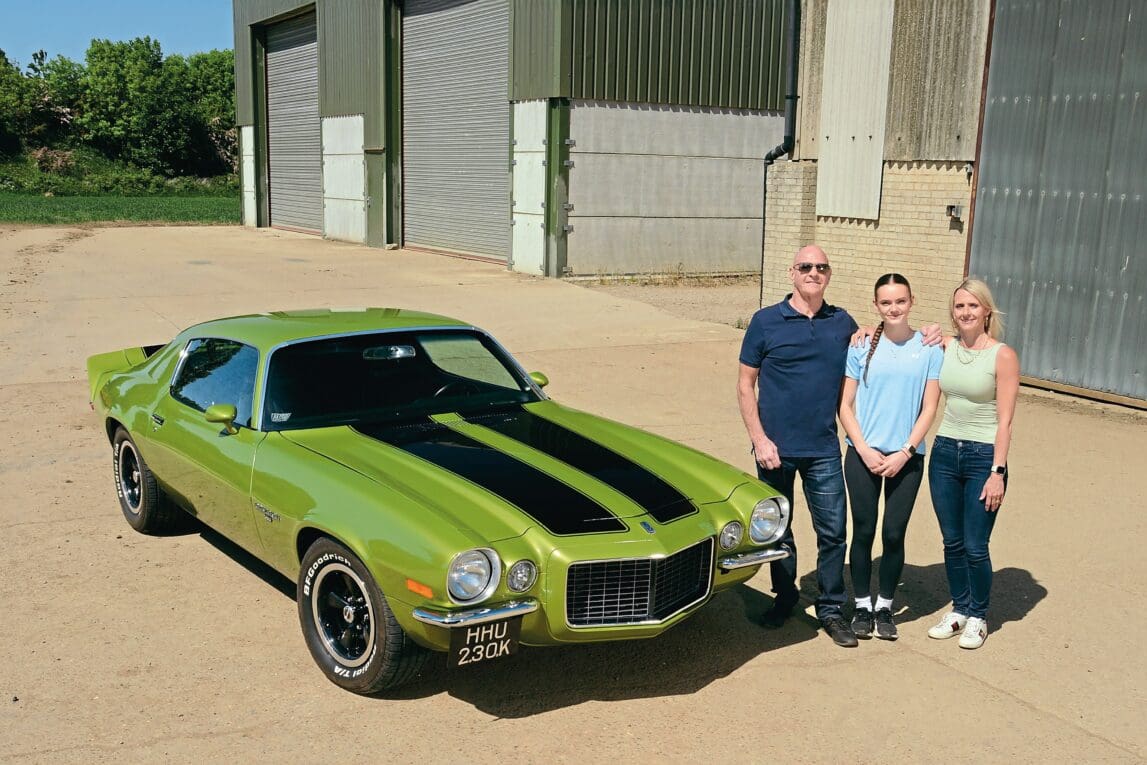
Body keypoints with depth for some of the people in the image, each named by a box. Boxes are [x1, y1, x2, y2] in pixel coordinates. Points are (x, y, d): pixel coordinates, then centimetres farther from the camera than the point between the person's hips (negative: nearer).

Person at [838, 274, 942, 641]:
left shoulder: (929, 349, 0)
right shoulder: (861, 347, -1)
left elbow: (929, 408, -1)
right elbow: (845, 405, 0)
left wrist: (905, 452, -9)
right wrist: (864, 449, -10)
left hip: (907, 456, 0)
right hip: (863, 453, 0)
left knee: (894, 534, 4)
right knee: (863, 532, 6)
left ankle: (884, 607, 22)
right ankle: (862, 606, 21)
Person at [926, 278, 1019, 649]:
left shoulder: (1003, 356, -9)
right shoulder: (945, 348, 3)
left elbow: (1005, 421, -10)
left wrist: (997, 472, -13)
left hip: (984, 456, -4)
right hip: (945, 452, 4)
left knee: (975, 547, 1)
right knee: (952, 542, 12)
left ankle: (978, 617, 21)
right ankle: (959, 609, 29)